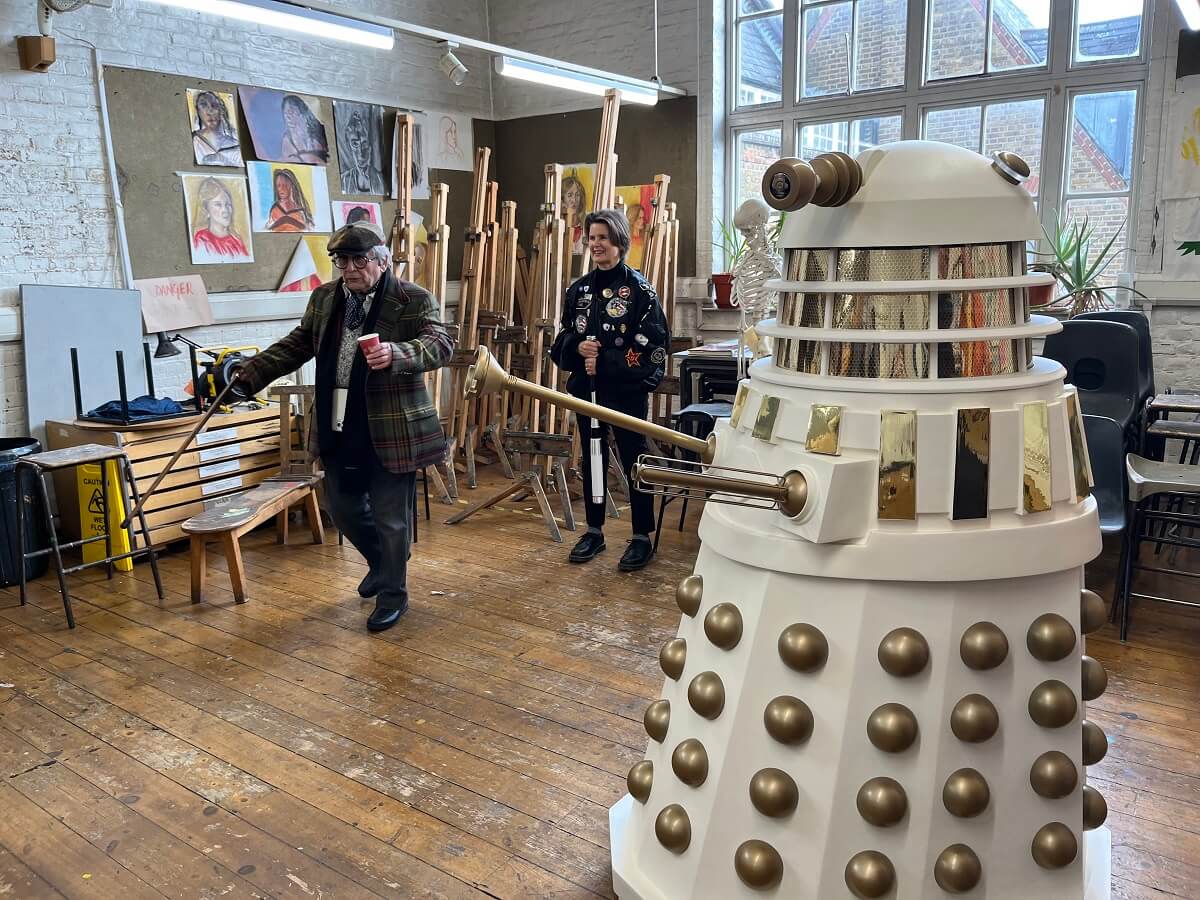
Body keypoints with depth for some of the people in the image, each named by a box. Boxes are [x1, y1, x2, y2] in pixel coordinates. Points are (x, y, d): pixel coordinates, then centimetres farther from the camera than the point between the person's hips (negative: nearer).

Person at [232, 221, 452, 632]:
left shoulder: (415, 300, -10)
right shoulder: (324, 298, 9)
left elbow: (440, 344, -23)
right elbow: (298, 345, 19)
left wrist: (394, 354, -41)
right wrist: (250, 373, 9)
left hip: (391, 432, -6)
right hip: (339, 431, 6)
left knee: (391, 517, 3)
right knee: (342, 507, 18)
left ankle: (392, 593, 24)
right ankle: (381, 563, 45)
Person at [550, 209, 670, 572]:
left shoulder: (638, 288, -7)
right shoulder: (578, 289, 9)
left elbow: (653, 343, -12)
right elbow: (562, 340, 12)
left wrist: (604, 361, -17)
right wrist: (579, 347, -11)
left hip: (627, 391, -5)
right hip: (586, 389, 5)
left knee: (634, 460, 3)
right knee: (591, 459, 13)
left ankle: (642, 537, 15)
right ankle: (594, 531, 27)